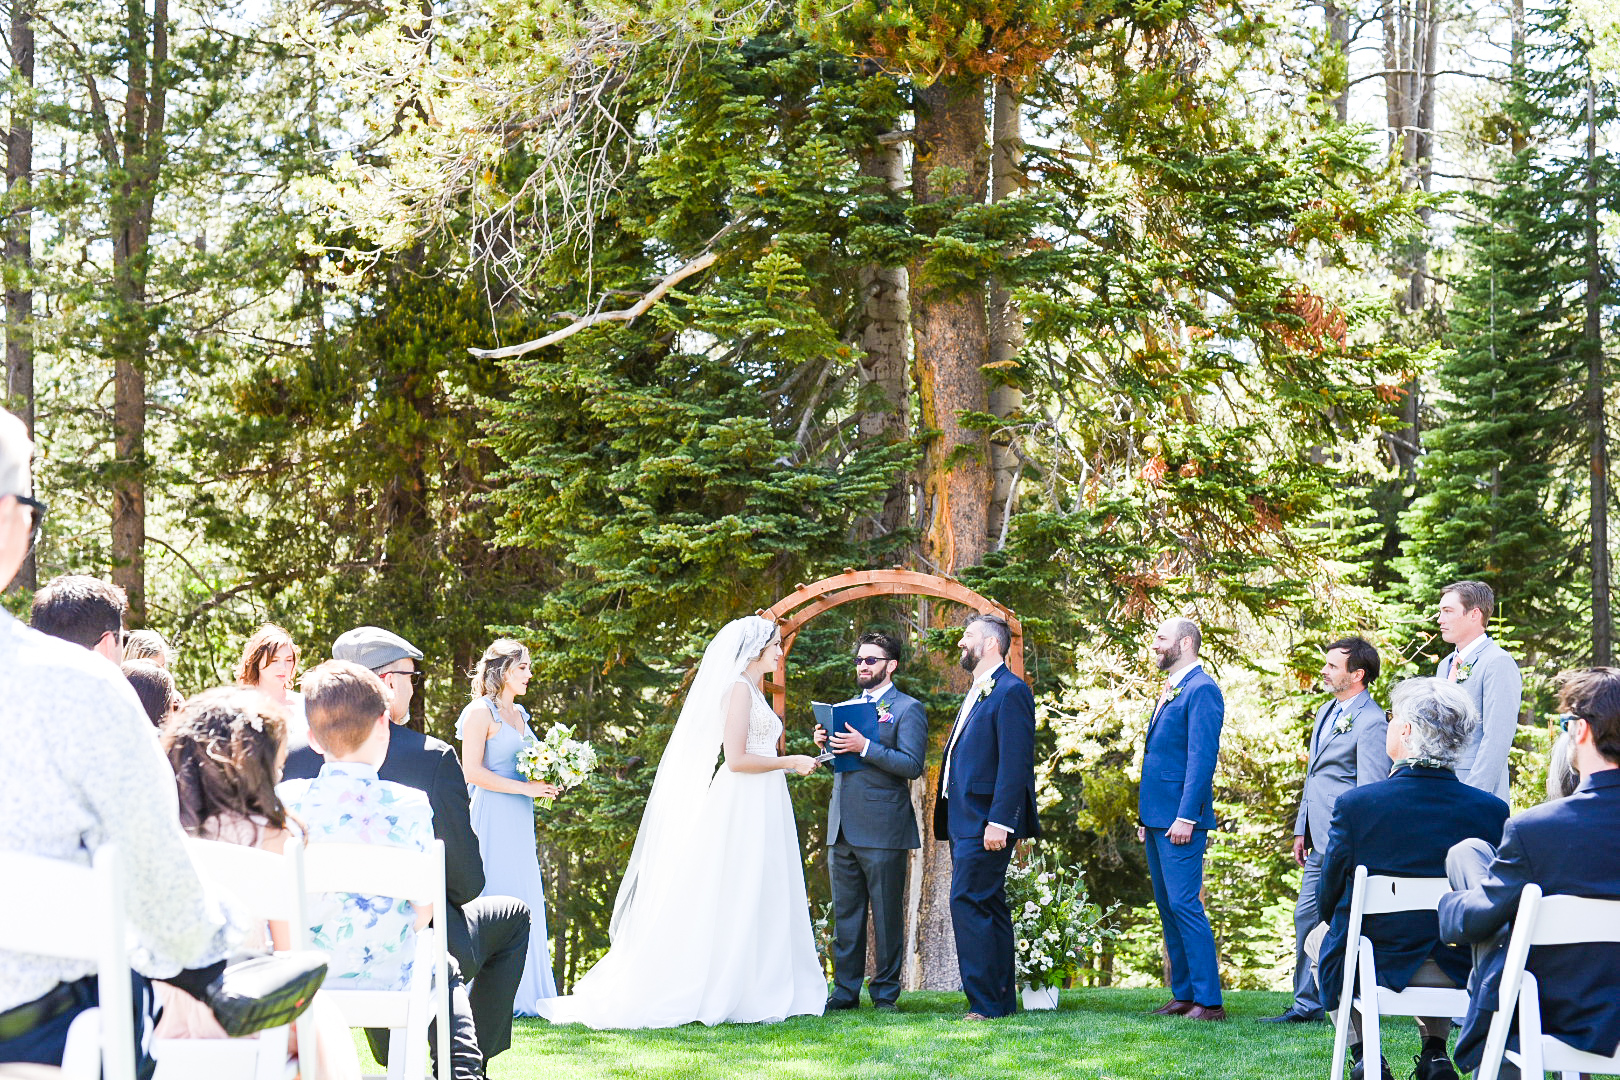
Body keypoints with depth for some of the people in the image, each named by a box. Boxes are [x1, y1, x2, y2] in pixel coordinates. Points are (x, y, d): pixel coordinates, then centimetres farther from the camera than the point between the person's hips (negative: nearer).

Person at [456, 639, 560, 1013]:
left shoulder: (519, 713, 18)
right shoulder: (481, 712, -8)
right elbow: (472, 770, -15)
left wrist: (545, 782, 7)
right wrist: (524, 787, -16)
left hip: (520, 818, 9)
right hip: (493, 817, -9)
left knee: (524, 904, 7)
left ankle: (524, 995, 10)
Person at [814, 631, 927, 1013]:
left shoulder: (908, 709, -1)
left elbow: (912, 765, -13)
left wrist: (864, 747, -20)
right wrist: (827, 744, 5)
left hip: (882, 830, -7)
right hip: (842, 830, 7)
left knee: (887, 917, 0)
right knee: (845, 915, 8)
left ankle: (886, 993, 6)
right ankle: (845, 991, 13)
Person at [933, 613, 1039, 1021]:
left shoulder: (1011, 691, -10)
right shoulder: (976, 693, 20)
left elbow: (1016, 762, -17)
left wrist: (999, 821, -23)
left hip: (987, 820, -10)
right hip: (965, 820, 10)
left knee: (968, 904, -14)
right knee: (989, 908, 11)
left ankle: (985, 1003, -13)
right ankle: (1003, 1000, 15)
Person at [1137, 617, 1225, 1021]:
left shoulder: (1202, 689, -11)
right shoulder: (1169, 691, 19)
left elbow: (1202, 757, -18)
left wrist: (1185, 817, -23)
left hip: (1180, 818, -10)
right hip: (1157, 817, 10)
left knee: (1184, 904, -12)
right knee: (1168, 907, 11)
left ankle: (1209, 1000, -9)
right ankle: (1183, 995, 15)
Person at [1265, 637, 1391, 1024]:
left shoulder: (1371, 721, -13)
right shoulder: (1327, 712, 17)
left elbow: (1369, 790, -17)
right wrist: (1301, 830, 21)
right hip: (1319, 840, 10)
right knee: (1306, 916, 11)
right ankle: (1308, 1004, 18)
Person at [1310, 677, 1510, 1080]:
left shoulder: (1354, 804, -18)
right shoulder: (1492, 809, -12)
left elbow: (1328, 901, -6)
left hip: (1378, 970, -2)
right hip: (1461, 973, 3)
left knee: (1318, 937, 31)